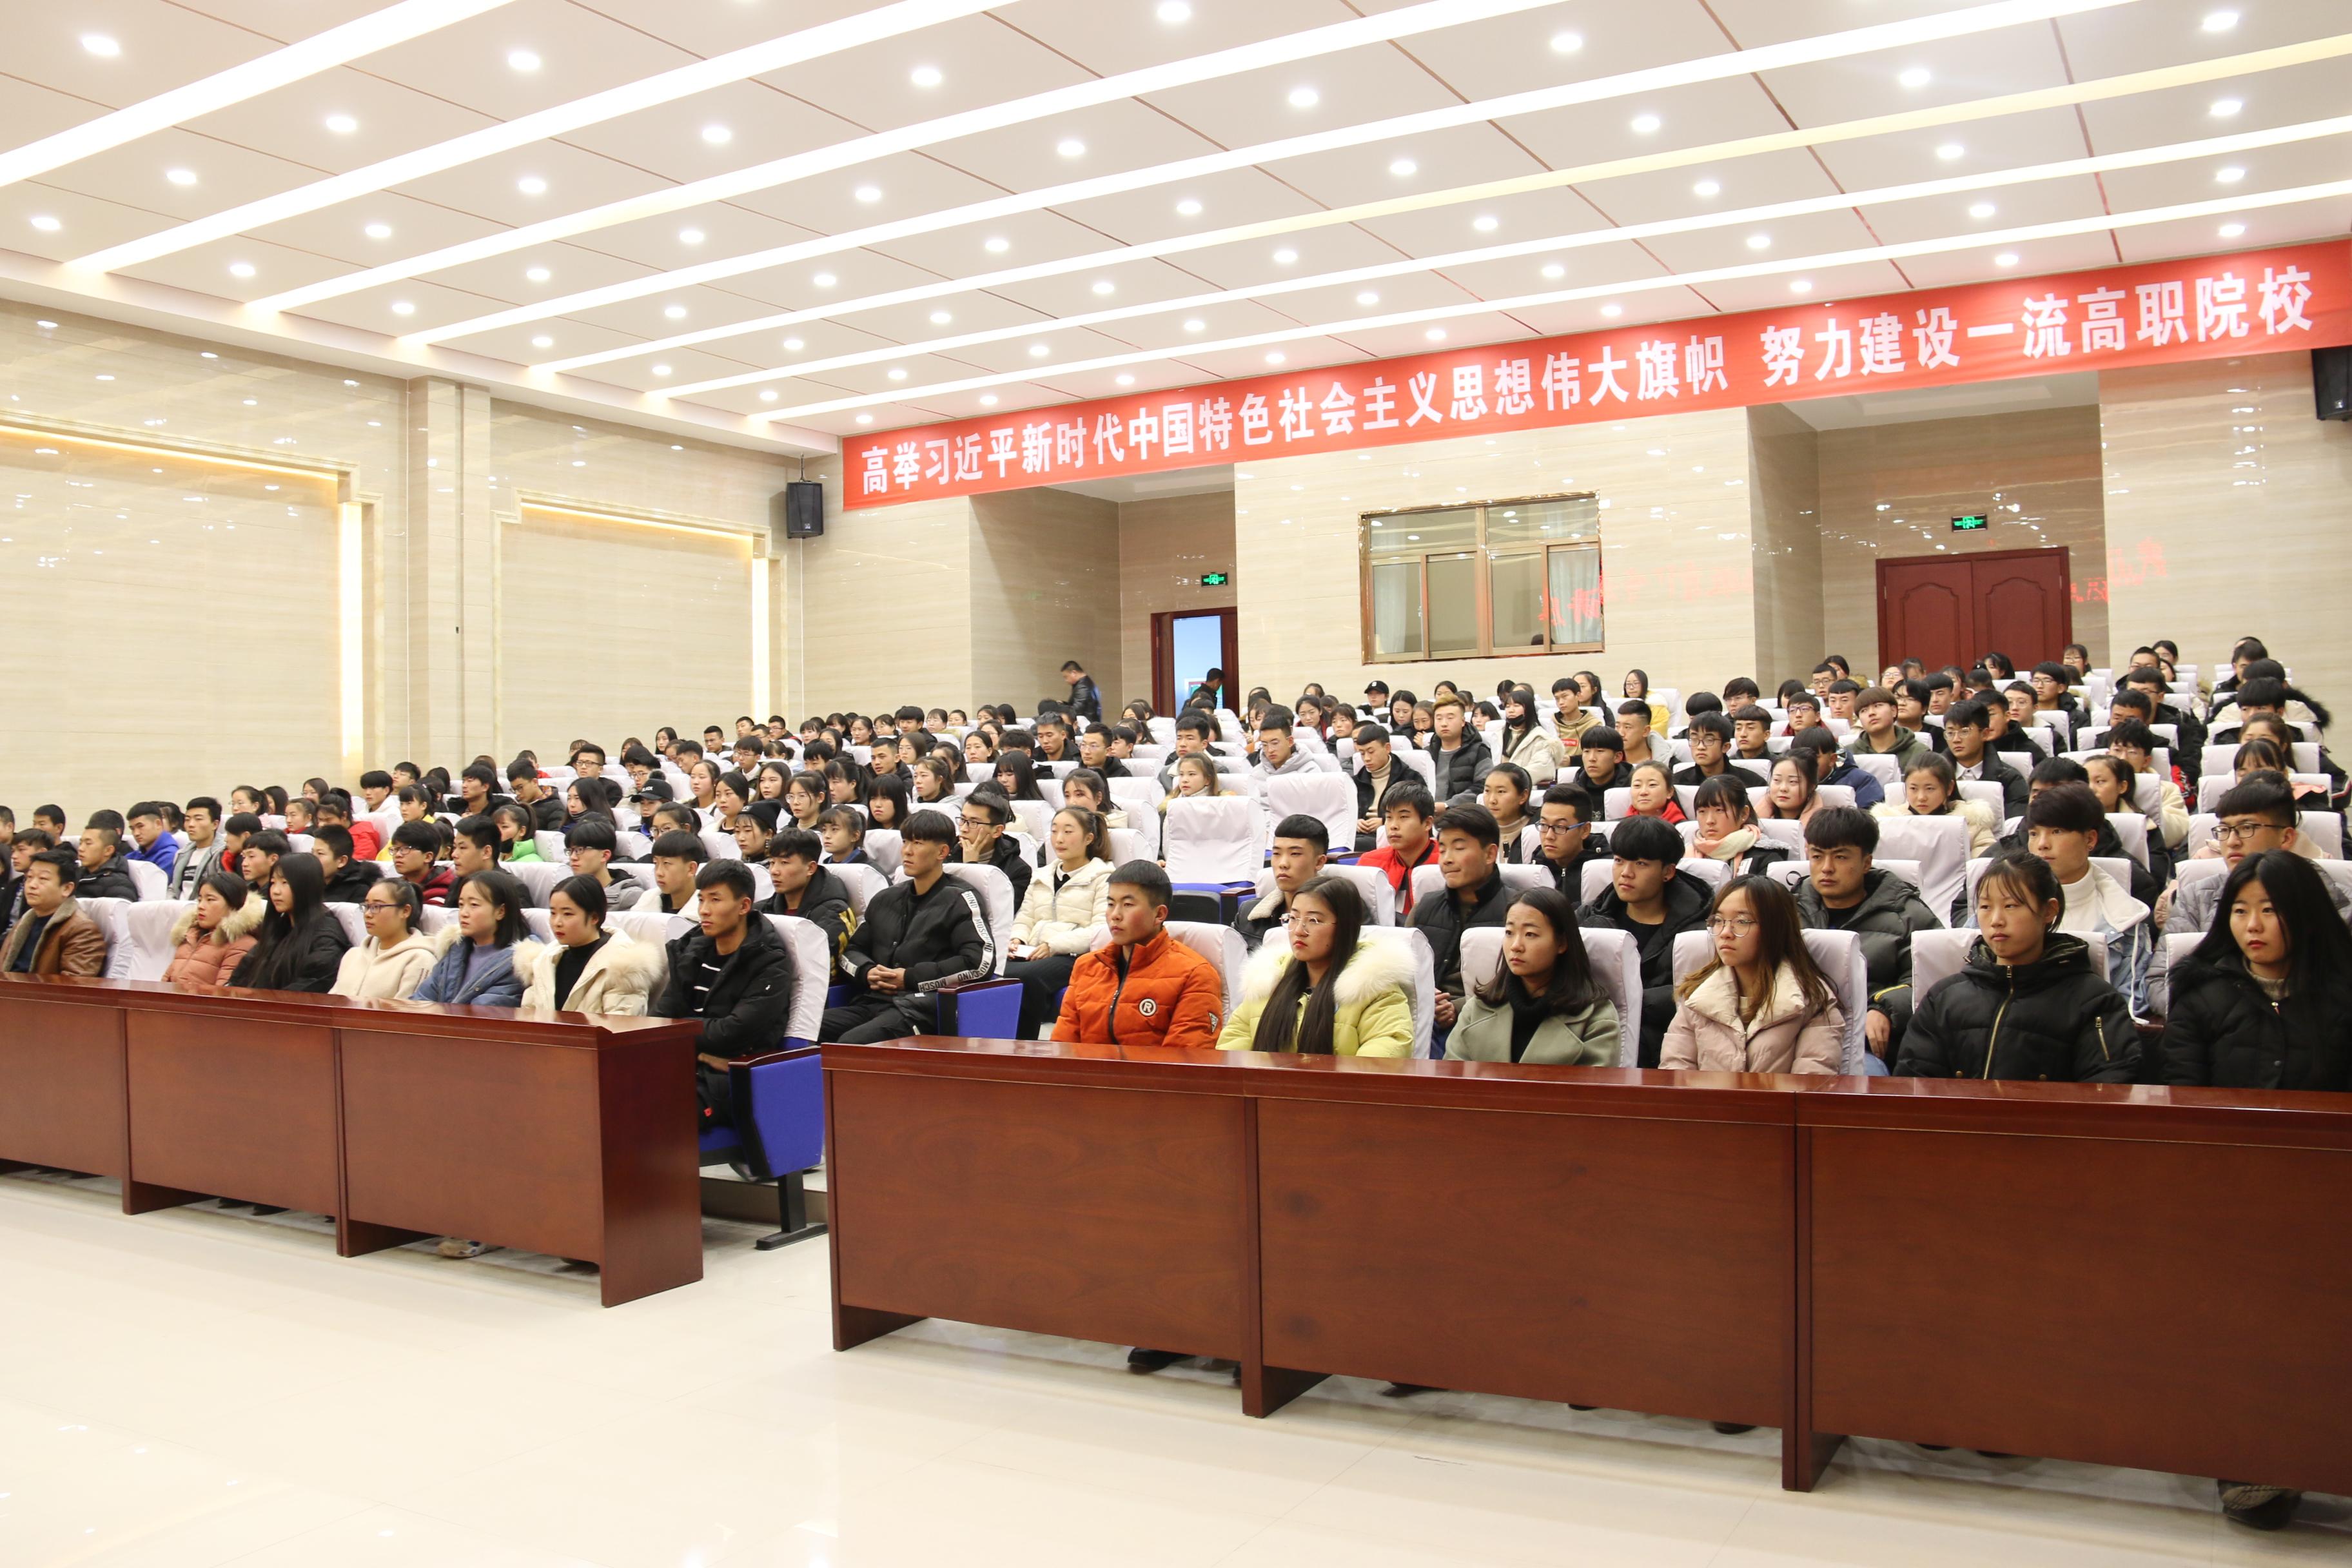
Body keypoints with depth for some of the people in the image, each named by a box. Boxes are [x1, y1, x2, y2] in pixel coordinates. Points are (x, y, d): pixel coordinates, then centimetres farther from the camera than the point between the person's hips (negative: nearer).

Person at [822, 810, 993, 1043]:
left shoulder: (959, 900, 3)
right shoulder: (886, 899, 22)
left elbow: (982, 962, -10)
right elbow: (850, 950, 29)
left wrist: (911, 978, -9)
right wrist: (867, 972, 4)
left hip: (919, 1009, -6)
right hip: (871, 1003, 6)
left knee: (851, 1042, -33)